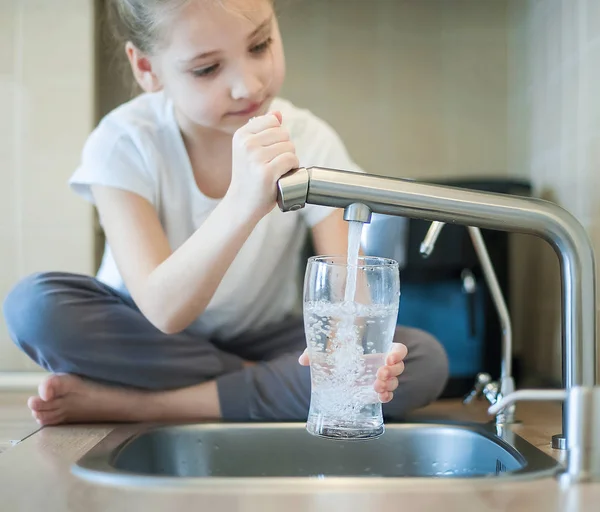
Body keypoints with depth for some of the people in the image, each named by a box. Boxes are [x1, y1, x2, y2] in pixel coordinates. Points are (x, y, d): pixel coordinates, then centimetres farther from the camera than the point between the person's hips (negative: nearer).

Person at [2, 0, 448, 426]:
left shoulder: (310, 143, -13)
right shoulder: (124, 144, -20)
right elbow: (164, 310, -31)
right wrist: (243, 203, -48)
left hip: (259, 342, 2)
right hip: (149, 340, -1)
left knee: (424, 361, -23)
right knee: (36, 304, -30)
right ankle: (271, 384, -18)